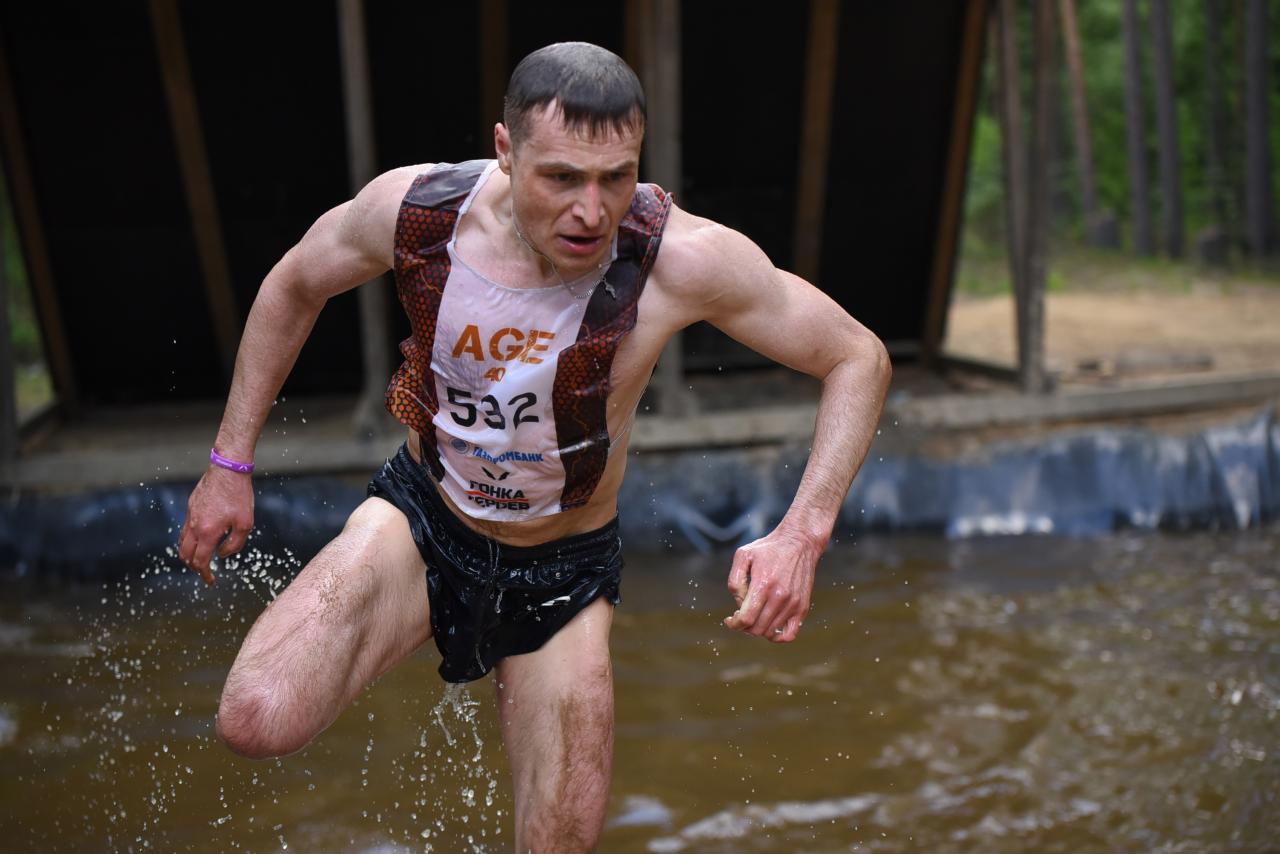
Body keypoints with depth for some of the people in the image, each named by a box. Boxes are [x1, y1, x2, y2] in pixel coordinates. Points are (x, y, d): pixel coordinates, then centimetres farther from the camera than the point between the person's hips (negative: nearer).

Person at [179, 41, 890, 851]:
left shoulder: (682, 258, -28)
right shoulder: (413, 208, -22)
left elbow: (859, 358, -17)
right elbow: (294, 287, 0)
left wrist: (802, 533, -32)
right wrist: (229, 463, 2)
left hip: (563, 572, 0)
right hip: (419, 520, 0)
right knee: (257, 720, -24)